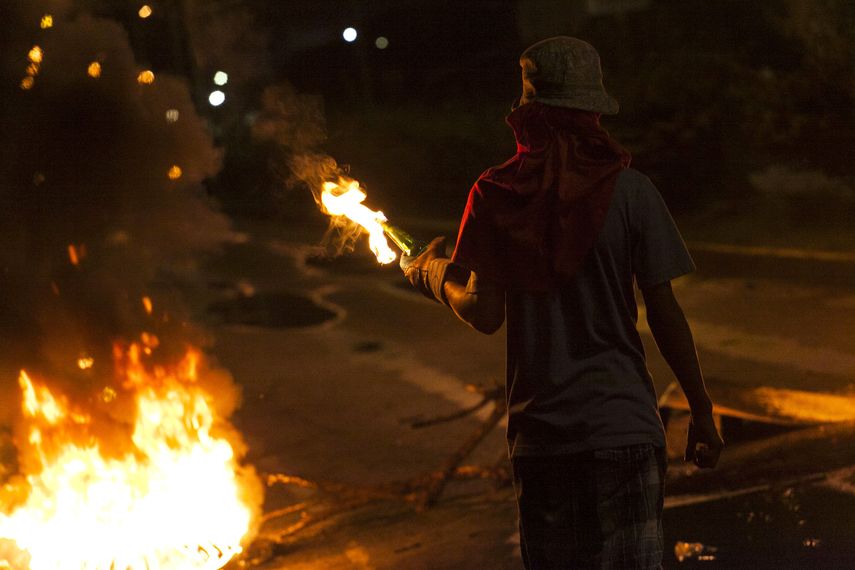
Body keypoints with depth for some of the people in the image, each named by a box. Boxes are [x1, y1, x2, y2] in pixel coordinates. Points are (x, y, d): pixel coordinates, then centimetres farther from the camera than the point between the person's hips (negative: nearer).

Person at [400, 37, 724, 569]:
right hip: (621, 423, -2)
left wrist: (435, 275, 19)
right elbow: (664, 313, -5)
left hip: (538, 429, 2)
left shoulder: (495, 195, -2)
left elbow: (485, 314, -2)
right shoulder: (628, 190, -6)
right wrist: (702, 410, 5)